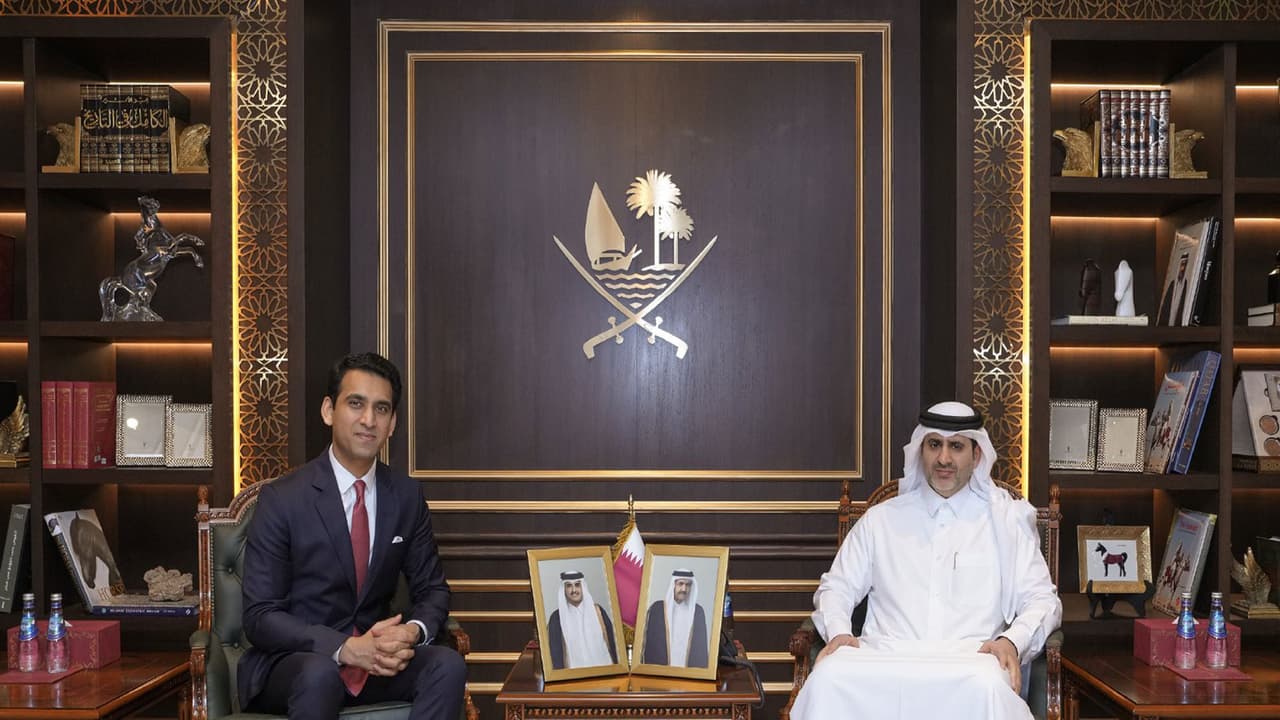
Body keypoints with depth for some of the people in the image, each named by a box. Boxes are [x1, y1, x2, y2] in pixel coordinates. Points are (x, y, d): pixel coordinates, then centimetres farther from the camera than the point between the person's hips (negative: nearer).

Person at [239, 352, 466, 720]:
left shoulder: (407, 496, 3)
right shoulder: (281, 500, -10)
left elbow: (432, 589, 9)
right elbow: (260, 617, -12)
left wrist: (413, 631, -16)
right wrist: (346, 648, -28)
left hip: (375, 654, 4)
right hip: (290, 662, -4)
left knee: (448, 665, -25)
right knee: (320, 673, -37)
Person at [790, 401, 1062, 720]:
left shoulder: (1005, 520, 16)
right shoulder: (881, 519, 20)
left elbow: (1041, 599, 12)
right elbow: (837, 586, 21)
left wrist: (1012, 641, -9)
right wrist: (838, 632, -1)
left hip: (969, 659, -1)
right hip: (885, 655, 1)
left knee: (985, 687, -39)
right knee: (827, 677, -34)